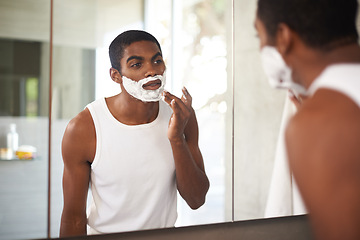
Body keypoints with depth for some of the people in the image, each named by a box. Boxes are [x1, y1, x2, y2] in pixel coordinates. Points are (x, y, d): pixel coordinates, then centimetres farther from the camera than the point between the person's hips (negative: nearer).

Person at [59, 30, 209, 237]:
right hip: (105, 233, -2)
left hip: (165, 234, 2)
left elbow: (197, 201, -8)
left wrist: (176, 138, -19)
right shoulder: (83, 128, -14)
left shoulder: (181, 114, -6)